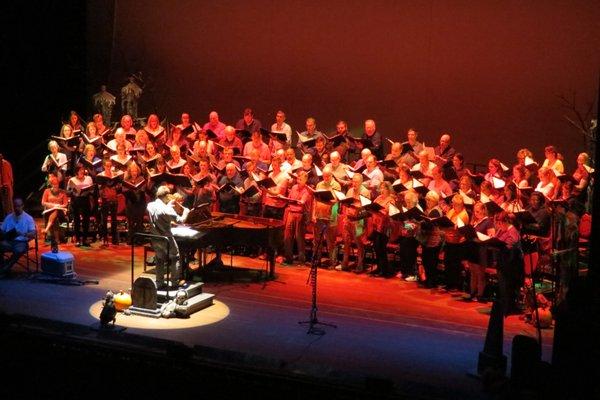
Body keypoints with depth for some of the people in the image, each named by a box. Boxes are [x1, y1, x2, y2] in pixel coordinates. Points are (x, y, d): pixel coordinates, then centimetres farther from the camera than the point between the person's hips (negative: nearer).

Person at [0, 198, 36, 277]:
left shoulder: (28, 218, 1)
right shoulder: (8, 217, 12)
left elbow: (33, 233, -8)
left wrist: (24, 234, -29)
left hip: (21, 242, -3)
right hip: (8, 241, 3)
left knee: (19, 250, -36)